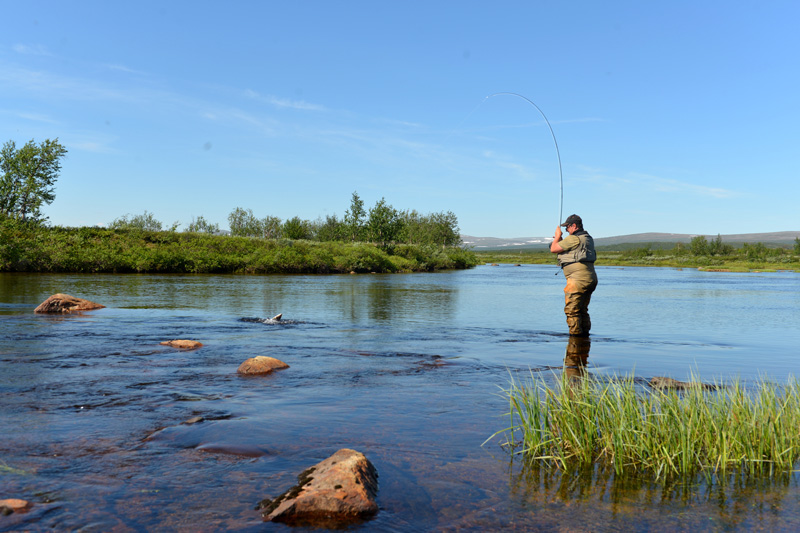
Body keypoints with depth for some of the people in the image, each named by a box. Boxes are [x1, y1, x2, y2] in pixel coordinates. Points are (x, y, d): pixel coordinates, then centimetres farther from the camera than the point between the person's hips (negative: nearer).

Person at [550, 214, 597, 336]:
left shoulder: (573, 239, -13)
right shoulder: (588, 238, 16)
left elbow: (553, 249, -7)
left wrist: (558, 236, 9)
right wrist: (560, 240, 27)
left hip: (578, 279, -10)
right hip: (591, 279, 10)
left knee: (572, 310, -3)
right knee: (582, 310, 17)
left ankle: (575, 334, -3)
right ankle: (585, 334, 21)